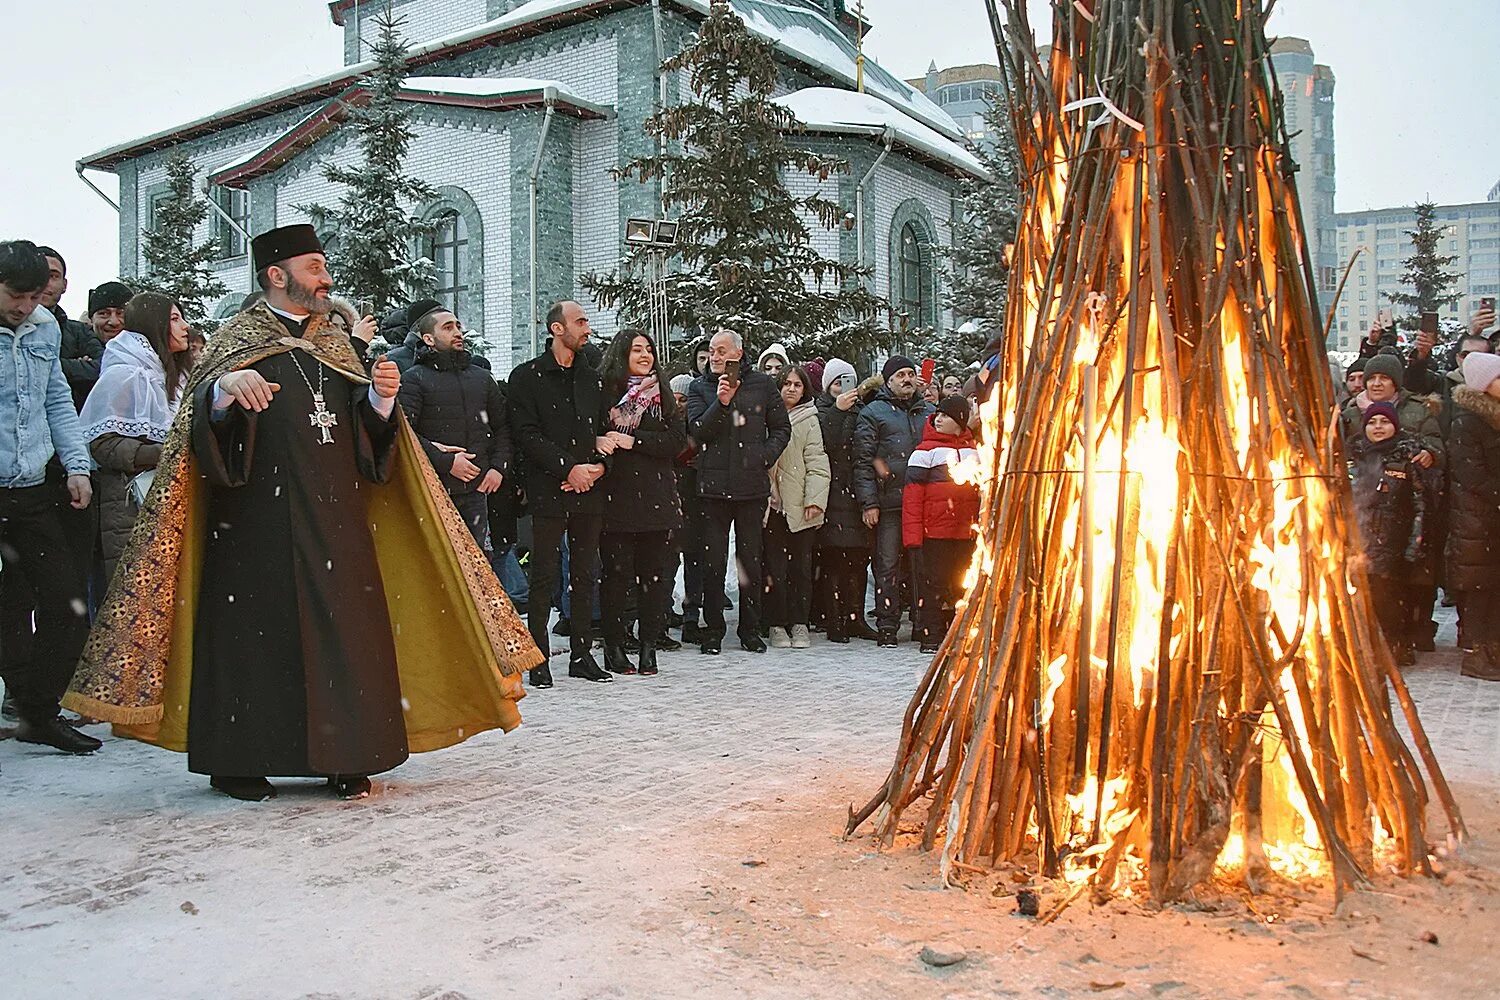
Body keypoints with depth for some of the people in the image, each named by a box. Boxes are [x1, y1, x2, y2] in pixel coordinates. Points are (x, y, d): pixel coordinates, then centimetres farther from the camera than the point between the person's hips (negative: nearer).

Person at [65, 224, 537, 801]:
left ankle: (343, 758, 10)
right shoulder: (237, 340, 4)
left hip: (335, 520, 4)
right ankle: (236, 760, 10)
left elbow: (367, 433, 13)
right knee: (255, 628, -3)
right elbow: (204, 419, -10)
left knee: (344, 627, 1)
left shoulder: (334, 346, 18)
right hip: (259, 522, -4)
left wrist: (381, 397, -7)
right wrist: (226, 387, -30)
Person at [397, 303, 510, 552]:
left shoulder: (482, 378, 19)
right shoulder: (414, 378, 0)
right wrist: (445, 461, -16)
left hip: (476, 487, 5)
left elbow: (503, 426, 20)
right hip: (434, 488, -5)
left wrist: (499, 467, 5)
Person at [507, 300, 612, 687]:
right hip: (548, 491, -5)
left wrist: (597, 466, -2)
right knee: (545, 575, -3)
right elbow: (526, 434, -8)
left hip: (589, 491, 5)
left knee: (584, 574, 8)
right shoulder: (528, 376, 0)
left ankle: (581, 654, 16)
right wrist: (568, 467, -14)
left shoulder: (591, 377, 16)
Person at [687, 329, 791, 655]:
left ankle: (750, 629, 18)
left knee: (751, 560, 7)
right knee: (713, 561, 1)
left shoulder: (762, 384, 7)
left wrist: (765, 457, -2)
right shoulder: (700, 388, 7)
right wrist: (720, 403, -16)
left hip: (752, 483, 0)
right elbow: (696, 430, -5)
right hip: (715, 484, 0)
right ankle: (713, 630, 11)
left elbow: (782, 428, 12)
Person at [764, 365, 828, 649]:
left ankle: (799, 624, 13)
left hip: (800, 506, -1)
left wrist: (815, 499, -10)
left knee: (801, 566, 3)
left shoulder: (808, 420, 6)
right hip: (772, 503, 1)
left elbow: (816, 463, 1)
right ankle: (778, 625, 8)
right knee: (775, 567, -1)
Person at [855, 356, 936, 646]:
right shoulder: (873, 412, 5)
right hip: (889, 502, -3)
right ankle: (887, 626, 5)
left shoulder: (929, 412, 18)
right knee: (888, 565, -1)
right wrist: (869, 502, -9)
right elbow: (862, 461, -1)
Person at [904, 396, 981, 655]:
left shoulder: (973, 450, 12)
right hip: (934, 531, -5)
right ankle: (931, 636, 6)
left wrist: (980, 525, 12)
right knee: (934, 582, -1)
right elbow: (912, 495, -9)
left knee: (960, 582, 10)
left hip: (965, 531, 5)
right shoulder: (925, 451, -4)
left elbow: (980, 490, 20)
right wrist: (912, 534, -15)